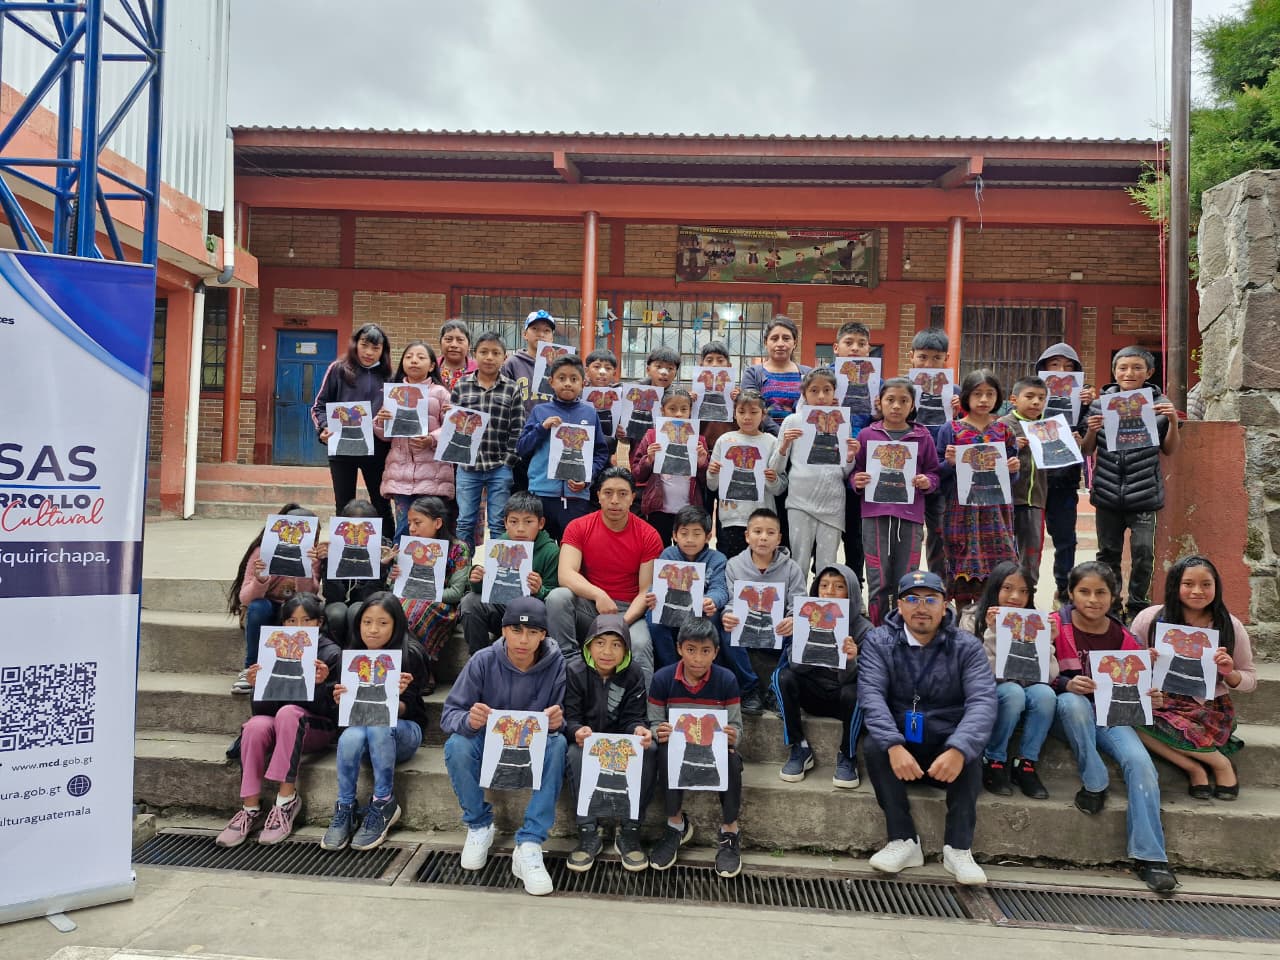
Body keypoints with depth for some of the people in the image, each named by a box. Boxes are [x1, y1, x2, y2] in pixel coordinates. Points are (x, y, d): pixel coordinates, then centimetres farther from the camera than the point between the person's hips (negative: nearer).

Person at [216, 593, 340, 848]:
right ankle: (250, 808, -20)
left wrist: (321, 683, -26)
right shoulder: (274, 650, 7)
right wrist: (256, 685, -15)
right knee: (255, 725, -29)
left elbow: (329, 709, -7)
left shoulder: (331, 654, -2)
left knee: (288, 712, -33)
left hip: (316, 729, -3)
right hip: (278, 726, 3)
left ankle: (286, 798, -27)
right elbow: (260, 708, 5)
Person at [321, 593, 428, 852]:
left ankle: (383, 804, -20)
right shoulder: (353, 656, 2)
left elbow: (404, 711, -12)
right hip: (361, 728, 2)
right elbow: (347, 709, 4)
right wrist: (340, 699, -19)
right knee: (350, 738, -33)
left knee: (378, 726, -36)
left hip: (401, 733, -2)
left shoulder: (409, 656, -10)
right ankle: (344, 810, -16)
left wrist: (396, 699, -35)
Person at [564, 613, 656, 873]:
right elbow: (570, 717, -11)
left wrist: (639, 730, -32)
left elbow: (634, 718, -6)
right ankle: (588, 832, -24)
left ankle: (629, 831, -18)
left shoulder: (633, 677, -1)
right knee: (576, 753, -35)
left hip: (623, 747, 2)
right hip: (586, 744, -1)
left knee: (649, 750, -28)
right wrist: (577, 731, -36)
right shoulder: (574, 673, -6)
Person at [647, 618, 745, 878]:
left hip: (715, 748, 0)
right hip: (677, 745, 0)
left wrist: (732, 736, -28)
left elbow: (737, 726, -4)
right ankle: (676, 824, -9)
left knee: (732, 760, -32)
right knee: (665, 752, -34)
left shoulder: (726, 680, -8)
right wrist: (659, 733, -26)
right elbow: (655, 723, -2)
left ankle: (729, 832, -9)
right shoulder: (663, 678, -9)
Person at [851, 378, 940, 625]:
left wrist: (927, 482, -9)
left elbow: (933, 473, 12)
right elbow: (855, 472, 12)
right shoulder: (867, 435, 6)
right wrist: (856, 481, -9)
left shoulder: (923, 436, 7)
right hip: (875, 515, -1)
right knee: (878, 583, 2)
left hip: (910, 517, 1)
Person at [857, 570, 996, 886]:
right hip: (899, 745, 1)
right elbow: (871, 695, -16)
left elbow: (983, 701, -17)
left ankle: (959, 848, -20)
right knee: (873, 746, -29)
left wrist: (958, 750, -35)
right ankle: (904, 841, -18)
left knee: (969, 753, -30)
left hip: (946, 749, 0)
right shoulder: (878, 642, -2)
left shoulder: (966, 646, -3)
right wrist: (894, 746, -34)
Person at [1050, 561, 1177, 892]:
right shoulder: (1056, 625, -5)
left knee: (1140, 761, -24)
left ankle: (1149, 856, -18)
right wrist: (1067, 685, -25)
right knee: (1075, 703, -38)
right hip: (1067, 713, -3)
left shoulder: (1123, 637, 6)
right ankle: (1094, 784, -21)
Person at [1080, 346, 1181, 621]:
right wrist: (1091, 431, -12)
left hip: (1144, 492, -2)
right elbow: (1086, 450, 8)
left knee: (1143, 551, -2)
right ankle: (1110, 604, 25)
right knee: (1109, 552, 11)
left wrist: (1173, 421, -10)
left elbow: (1169, 450, 6)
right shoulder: (1100, 404, 2)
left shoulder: (1159, 404, 0)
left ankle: (1137, 606, 16)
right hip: (1108, 492, 2)